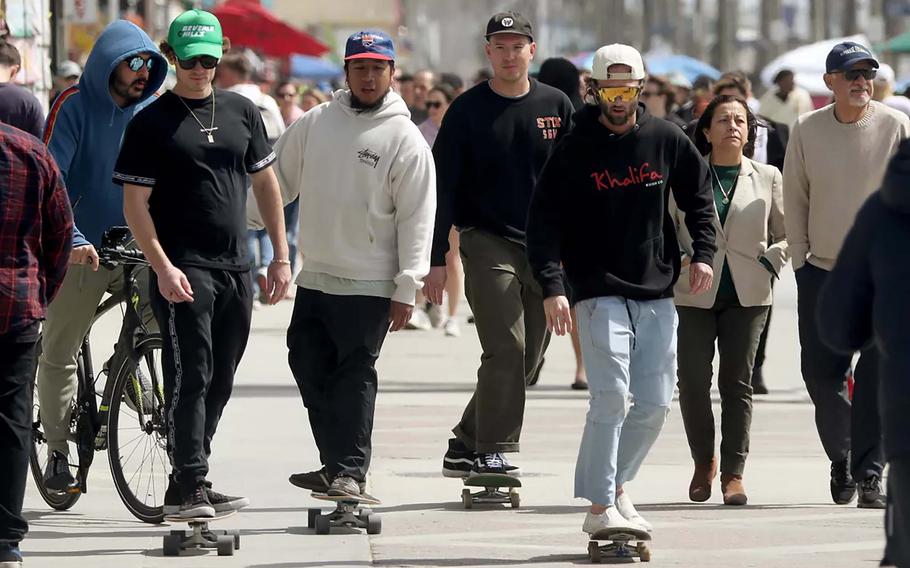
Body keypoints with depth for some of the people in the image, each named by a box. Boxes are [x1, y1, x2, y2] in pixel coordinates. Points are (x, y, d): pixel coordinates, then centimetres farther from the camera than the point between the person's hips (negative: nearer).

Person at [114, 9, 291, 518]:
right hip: (182, 267, -5)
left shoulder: (242, 112, 11)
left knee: (220, 381, 9)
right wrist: (163, 267, -16)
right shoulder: (152, 123, -3)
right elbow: (135, 202, -6)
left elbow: (266, 183, 17)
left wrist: (281, 256, 12)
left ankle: (192, 481, 18)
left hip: (236, 267, 5)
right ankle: (188, 487, -11)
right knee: (190, 376, -11)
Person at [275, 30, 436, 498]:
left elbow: (417, 217, -6)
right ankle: (335, 463, 16)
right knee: (309, 365, 7)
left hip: (368, 284, -5)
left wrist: (407, 288, -10)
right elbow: (279, 180, 15)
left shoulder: (404, 139, -5)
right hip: (314, 277, 5)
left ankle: (351, 471, 0)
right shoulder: (315, 124, 7)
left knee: (354, 376, -5)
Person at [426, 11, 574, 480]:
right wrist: (436, 259, -8)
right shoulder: (468, 110, -2)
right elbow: (443, 186, -2)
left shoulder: (556, 106, 7)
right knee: (505, 349, -16)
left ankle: (466, 445, 18)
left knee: (528, 358, 6)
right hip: (487, 243, -4)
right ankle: (494, 453, -13)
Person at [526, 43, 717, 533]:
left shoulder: (666, 140, 5)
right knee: (611, 396, -16)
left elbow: (699, 197, 18)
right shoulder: (574, 151, -5)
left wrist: (703, 252, 4)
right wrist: (551, 286, -17)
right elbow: (544, 221, -7)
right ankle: (600, 506, -12)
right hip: (600, 292, -4)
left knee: (654, 404, 5)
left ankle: (615, 483, 24)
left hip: (657, 294, 4)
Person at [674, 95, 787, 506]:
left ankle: (733, 472, 2)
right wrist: (678, 262, -5)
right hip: (694, 294, 0)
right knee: (693, 380, -3)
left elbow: (786, 234, 15)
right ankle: (703, 463, 17)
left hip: (747, 296, 1)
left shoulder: (767, 178, 9)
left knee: (737, 382, -2)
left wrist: (769, 264, -1)